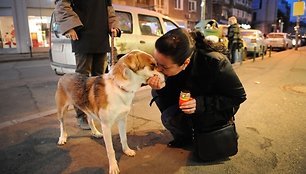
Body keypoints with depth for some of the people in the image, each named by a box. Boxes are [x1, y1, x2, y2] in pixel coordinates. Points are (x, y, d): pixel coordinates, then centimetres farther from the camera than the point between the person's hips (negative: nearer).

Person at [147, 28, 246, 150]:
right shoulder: (171, 61, -19)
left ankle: (186, 138, 9)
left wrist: (200, 103, -33)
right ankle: (183, 136, 7)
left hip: (221, 109, -6)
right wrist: (161, 89, -32)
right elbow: (173, 96, -9)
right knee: (156, 92, -6)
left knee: (170, 116, -26)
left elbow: (239, 96, -22)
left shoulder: (215, 63, -34)